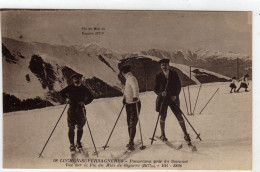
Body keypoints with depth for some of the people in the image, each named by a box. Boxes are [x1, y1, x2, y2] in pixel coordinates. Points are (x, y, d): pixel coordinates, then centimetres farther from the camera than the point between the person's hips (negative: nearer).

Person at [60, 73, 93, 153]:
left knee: (80, 127, 8)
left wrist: (84, 102, -11)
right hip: (72, 109, -1)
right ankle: (72, 144, -3)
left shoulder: (84, 89, 3)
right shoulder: (70, 88, 3)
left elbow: (91, 97, 6)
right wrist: (66, 98, -7)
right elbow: (62, 93, 12)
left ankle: (78, 143, 23)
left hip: (80, 109, 1)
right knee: (71, 127, -6)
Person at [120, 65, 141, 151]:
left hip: (134, 104, -10)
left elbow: (135, 87, -32)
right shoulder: (128, 79, 14)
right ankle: (131, 142, 24)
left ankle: (131, 143, -12)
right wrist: (125, 98, 14)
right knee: (129, 124, 14)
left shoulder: (131, 78, -15)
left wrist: (135, 96, -45)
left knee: (132, 124, -11)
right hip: (129, 104, 10)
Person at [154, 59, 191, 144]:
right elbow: (155, 88, 3)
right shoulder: (159, 76, 2)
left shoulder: (174, 74, 1)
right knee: (162, 116, 1)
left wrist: (175, 95, -11)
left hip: (173, 98, 0)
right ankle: (162, 135, 19)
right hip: (163, 98, 0)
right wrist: (161, 93, -17)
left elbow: (179, 86, 3)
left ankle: (186, 134, 5)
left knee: (179, 116, -3)